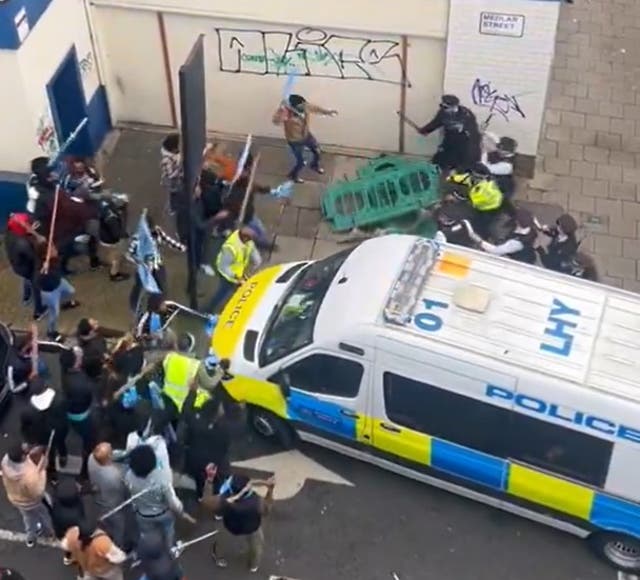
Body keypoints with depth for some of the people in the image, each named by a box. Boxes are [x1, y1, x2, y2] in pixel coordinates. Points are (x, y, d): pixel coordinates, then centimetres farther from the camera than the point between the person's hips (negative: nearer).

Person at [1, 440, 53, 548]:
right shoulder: (30, 474, -48)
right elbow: (38, 493, -31)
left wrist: (29, 455, -17)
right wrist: (42, 470, -32)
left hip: (14, 498, 5)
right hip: (31, 502, -5)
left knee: (28, 517, 37)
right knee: (44, 514, 31)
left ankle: (30, 538, 64)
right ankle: (50, 532, 62)